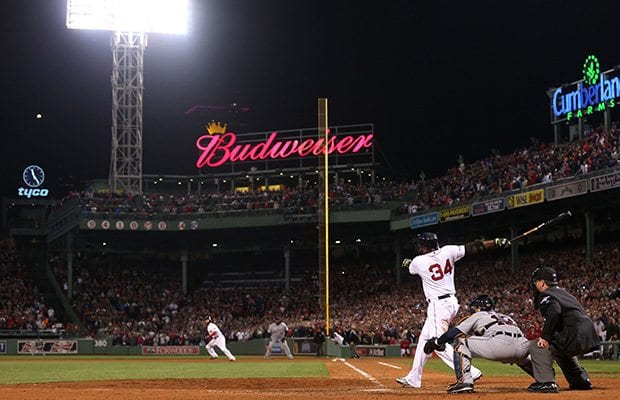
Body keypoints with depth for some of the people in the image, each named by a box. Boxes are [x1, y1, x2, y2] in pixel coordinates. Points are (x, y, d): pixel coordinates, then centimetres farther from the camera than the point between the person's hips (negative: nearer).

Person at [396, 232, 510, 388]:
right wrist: (497, 242, 1)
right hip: (451, 302, 8)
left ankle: (469, 372, -20)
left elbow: (409, 267, 17)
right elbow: (472, 248, -3)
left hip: (438, 305, -8)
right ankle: (413, 378, 24)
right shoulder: (447, 251, 0)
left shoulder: (418, 262, -8)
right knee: (424, 339, 16)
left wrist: (407, 263, 42)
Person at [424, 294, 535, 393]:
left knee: (460, 340, 10)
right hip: (523, 348, 6)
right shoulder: (505, 317, 38)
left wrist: (437, 342, 32)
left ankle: (465, 381, -2)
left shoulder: (478, 315, 23)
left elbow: (454, 332, 18)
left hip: (500, 344, -6)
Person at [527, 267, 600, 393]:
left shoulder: (546, 295, -3)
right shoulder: (563, 292, 26)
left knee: (537, 346, -6)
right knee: (560, 349, 36)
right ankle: (581, 381, 37)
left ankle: (546, 382, -15)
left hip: (576, 338, -9)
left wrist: (545, 337, -20)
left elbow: (554, 312, -23)